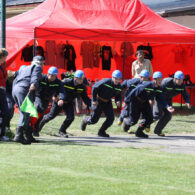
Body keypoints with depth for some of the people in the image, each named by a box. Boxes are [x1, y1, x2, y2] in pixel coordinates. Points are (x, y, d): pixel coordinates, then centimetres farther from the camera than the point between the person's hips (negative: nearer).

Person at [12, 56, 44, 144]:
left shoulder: (24, 69, 35)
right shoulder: (37, 67, 13)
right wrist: (34, 84, -26)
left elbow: (15, 80, 28)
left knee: (24, 113, 13)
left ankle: (28, 136, 13)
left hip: (15, 89, 9)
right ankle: (19, 135, -29)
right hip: (24, 89, -9)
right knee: (26, 113, -15)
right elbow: (35, 77, -9)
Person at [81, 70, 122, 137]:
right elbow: (94, 87, -19)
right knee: (94, 120, 0)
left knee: (111, 118, -10)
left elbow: (118, 96, 2)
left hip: (107, 102, 5)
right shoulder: (105, 82, -26)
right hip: (98, 101, -5)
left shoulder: (119, 87, -8)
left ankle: (101, 132, 9)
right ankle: (85, 121, 35)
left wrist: (118, 101, -23)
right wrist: (94, 100, -18)